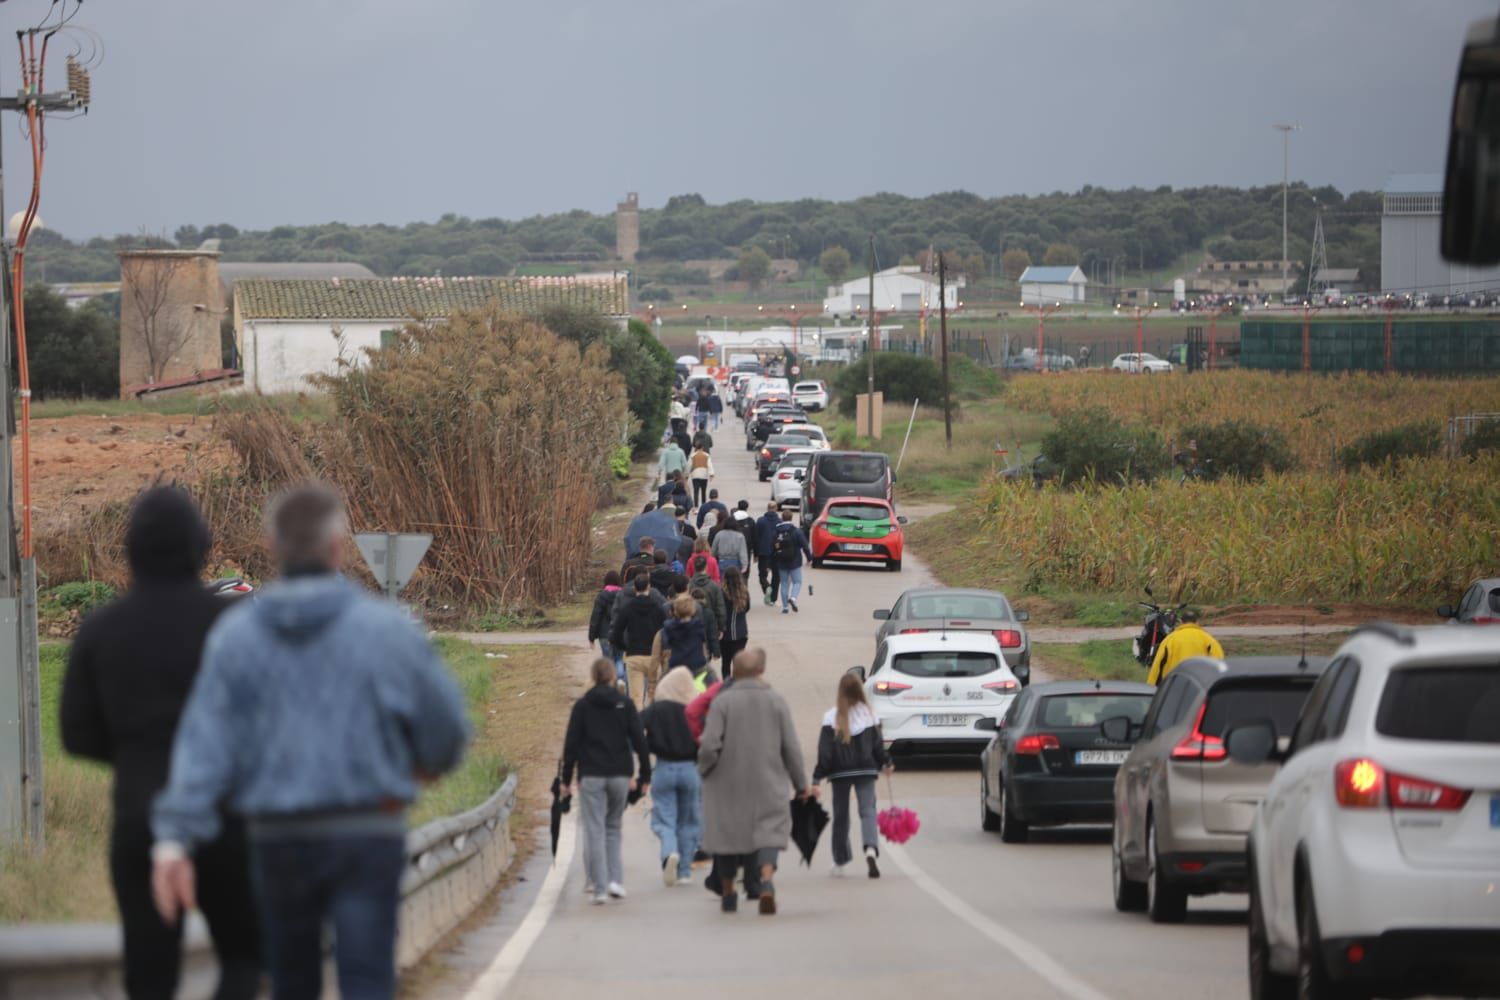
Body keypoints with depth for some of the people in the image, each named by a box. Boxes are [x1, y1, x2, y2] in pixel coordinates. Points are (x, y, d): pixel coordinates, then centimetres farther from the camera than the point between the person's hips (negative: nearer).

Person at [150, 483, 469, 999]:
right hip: (366, 835, -3)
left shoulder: (235, 633, 0)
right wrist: (429, 761, 25)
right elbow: (446, 724, 2)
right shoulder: (385, 627, -5)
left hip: (279, 840, 3)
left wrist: (174, 838, -16)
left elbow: (204, 739, -10)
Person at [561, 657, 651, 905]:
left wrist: (566, 780, 2)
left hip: (591, 776, -2)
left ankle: (600, 888, -7)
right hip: (620, 774, 2)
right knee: (613, 828, 17)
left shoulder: (582, 706, -1)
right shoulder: (625, 704, 2)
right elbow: (639, 741, 0)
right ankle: (615, 879, 4)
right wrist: (645, 775, 5)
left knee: (594, 831, 0)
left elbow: (571, 744, -2)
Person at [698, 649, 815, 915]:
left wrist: (703, 769, 6)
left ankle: (728, 894, 24)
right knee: (769, 830, 2)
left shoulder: (722, 702, -6)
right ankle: (766, 882, -25)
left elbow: (710, 745, -14)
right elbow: (792, 748, 1)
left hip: (728, 783, 0)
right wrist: (801, 785, 11)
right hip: (768, 784, 0)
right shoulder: (777, 702, 0)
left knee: (727, 832, 13)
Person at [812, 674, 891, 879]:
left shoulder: (832, 717, -7)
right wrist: (885, 763, 23)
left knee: (841, 815, 12)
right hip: (866, 770, 1)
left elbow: (825, 750, -9)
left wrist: (818, 777, -8)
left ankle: (840, 860, 21)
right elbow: (877, 745, 5)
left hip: (840, 772, -1)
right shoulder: (869, 714, -1)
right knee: (867, 810, -5)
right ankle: (871, 848, -32)